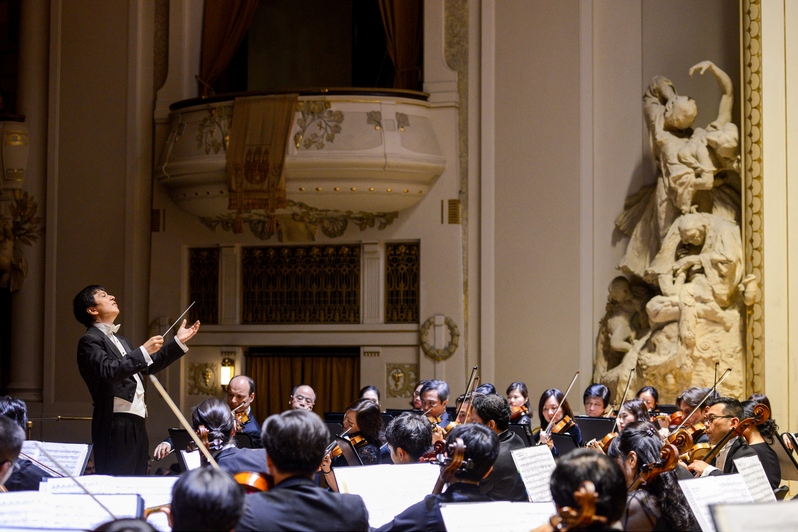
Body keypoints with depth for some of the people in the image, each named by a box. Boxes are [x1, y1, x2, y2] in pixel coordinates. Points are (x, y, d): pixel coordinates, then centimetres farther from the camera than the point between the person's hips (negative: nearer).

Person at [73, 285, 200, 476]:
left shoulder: (120, 341, 24)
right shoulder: (90, 340, -6)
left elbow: (148, 366, 31)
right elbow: (109, 371, -22)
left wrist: (178, 342, 29)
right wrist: (144, 351, -24)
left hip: (136, 423, 9)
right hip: (115, 426, -9)